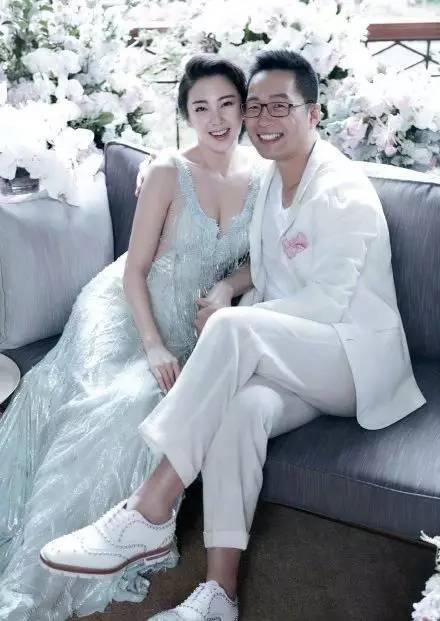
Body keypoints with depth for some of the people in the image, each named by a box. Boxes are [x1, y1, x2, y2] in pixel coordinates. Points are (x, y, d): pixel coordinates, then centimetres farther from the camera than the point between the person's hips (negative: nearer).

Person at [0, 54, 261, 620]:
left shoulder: (259, 176, 1)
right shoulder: (168, 173, -10)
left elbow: (255, 260, 11)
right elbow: (135, 269, -9)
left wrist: (229, 287, -11)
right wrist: (153, 347, -20)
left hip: (190, 325, 3)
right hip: (126, 309, -3)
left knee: (144, 403, -29)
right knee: (109, 400, -28)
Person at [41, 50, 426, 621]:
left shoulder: (343, 190, -12)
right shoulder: (271, 182, 12)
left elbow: (328, 302, -19)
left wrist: (233, 323, -16)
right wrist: (238, 326, -7)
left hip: (357, 357, -6)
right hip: (289, 360, 6)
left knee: (232, 328, -33)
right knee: (244, 405, -31)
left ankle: (149, 514, -29)